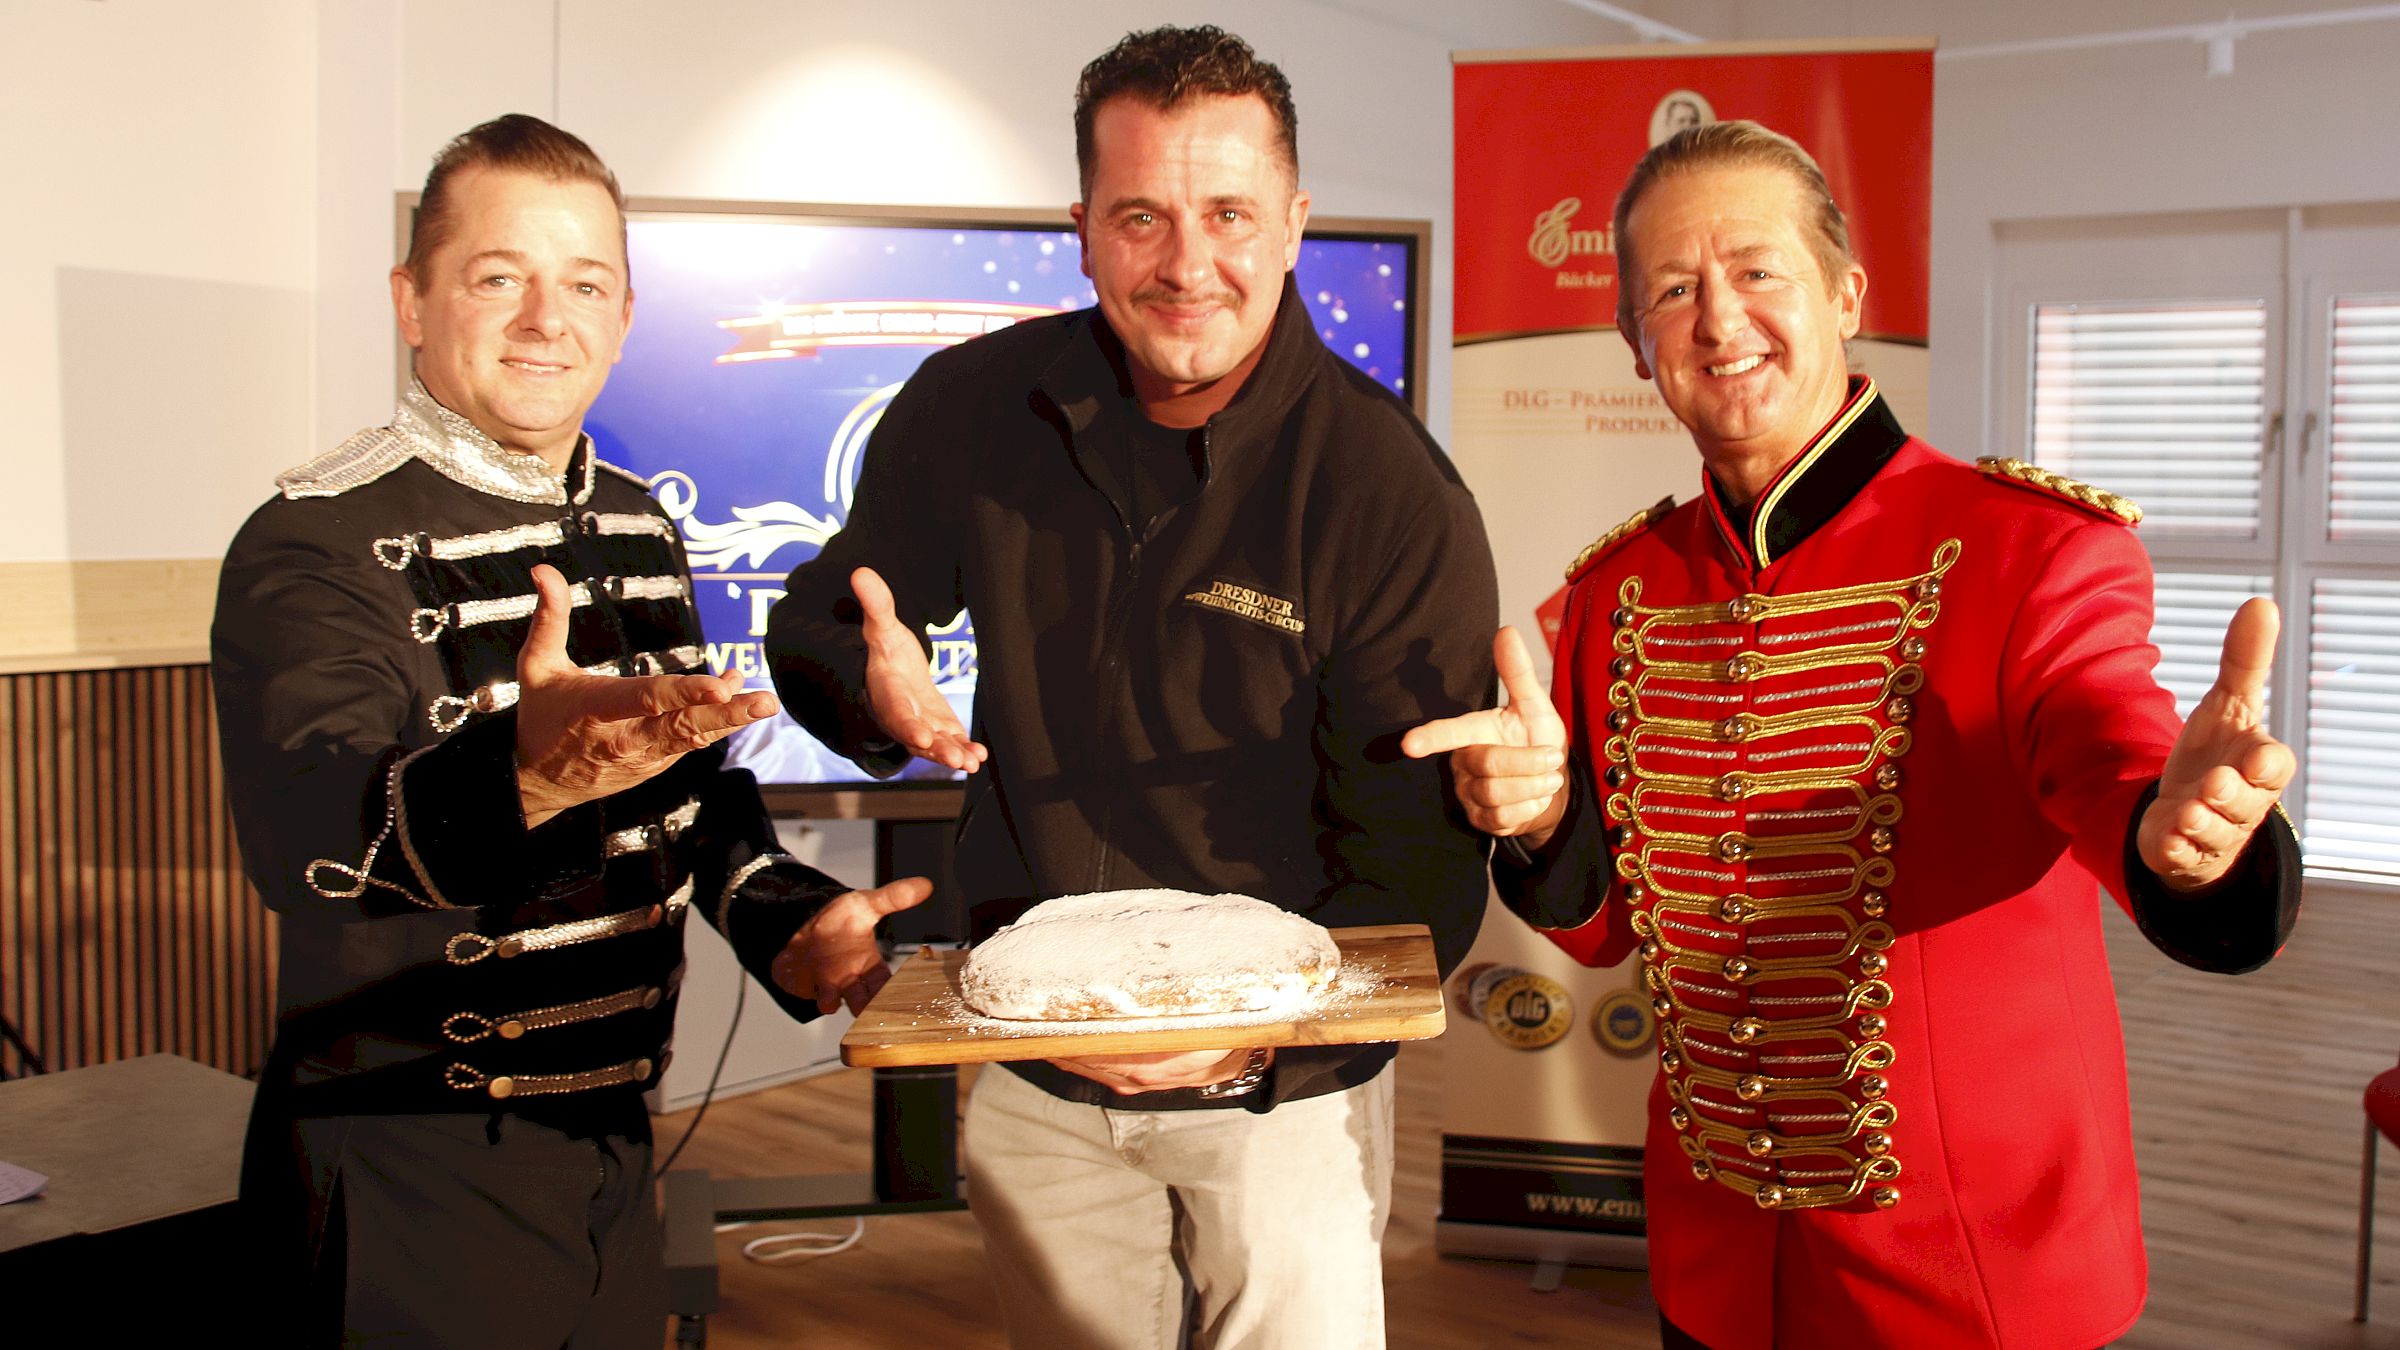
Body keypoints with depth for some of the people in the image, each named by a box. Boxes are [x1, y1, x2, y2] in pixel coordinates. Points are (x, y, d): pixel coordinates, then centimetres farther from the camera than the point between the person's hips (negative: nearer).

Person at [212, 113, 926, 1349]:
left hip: (610, 1139, 7)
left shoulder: (637, 525, 7)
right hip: (404, 1173, -7)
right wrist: (519, 775, -52)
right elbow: (300, 832, -33)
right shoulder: (322, 540, -16)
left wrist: (784, 919, 0)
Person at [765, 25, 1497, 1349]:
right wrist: (875, 687, -18)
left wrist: (1262, 1034, -32)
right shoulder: (972, 409, -8)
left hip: (1283, 1086, -3)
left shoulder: (1393, 495, -19)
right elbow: (816, 621, 5)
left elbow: (1417, 862, -18)